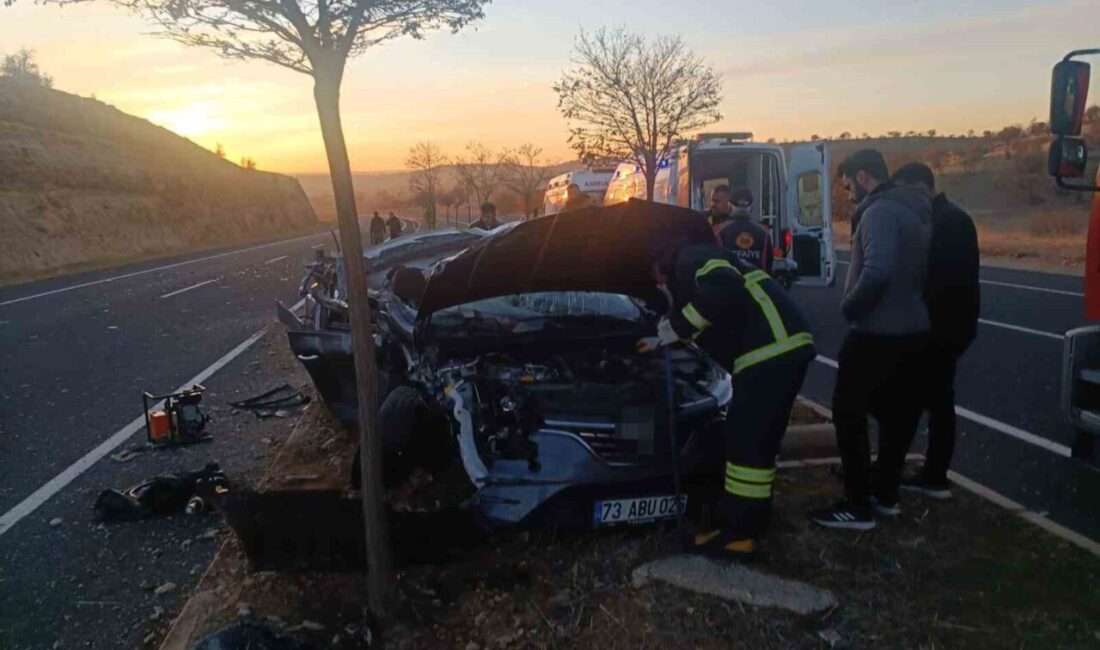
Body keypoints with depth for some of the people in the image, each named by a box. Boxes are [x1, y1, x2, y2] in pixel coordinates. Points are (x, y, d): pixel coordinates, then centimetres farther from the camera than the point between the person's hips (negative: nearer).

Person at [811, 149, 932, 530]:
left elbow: (877, 272, -30)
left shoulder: (880, 212, -17)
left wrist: (848, 307, -15)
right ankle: (885, 495, 27)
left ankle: (858, 506, 3)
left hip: (877, 333, -10)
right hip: (912, 329, 10)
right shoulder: (913, 212, 15)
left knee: (848, 414, -1)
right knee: (896, 413, 16)